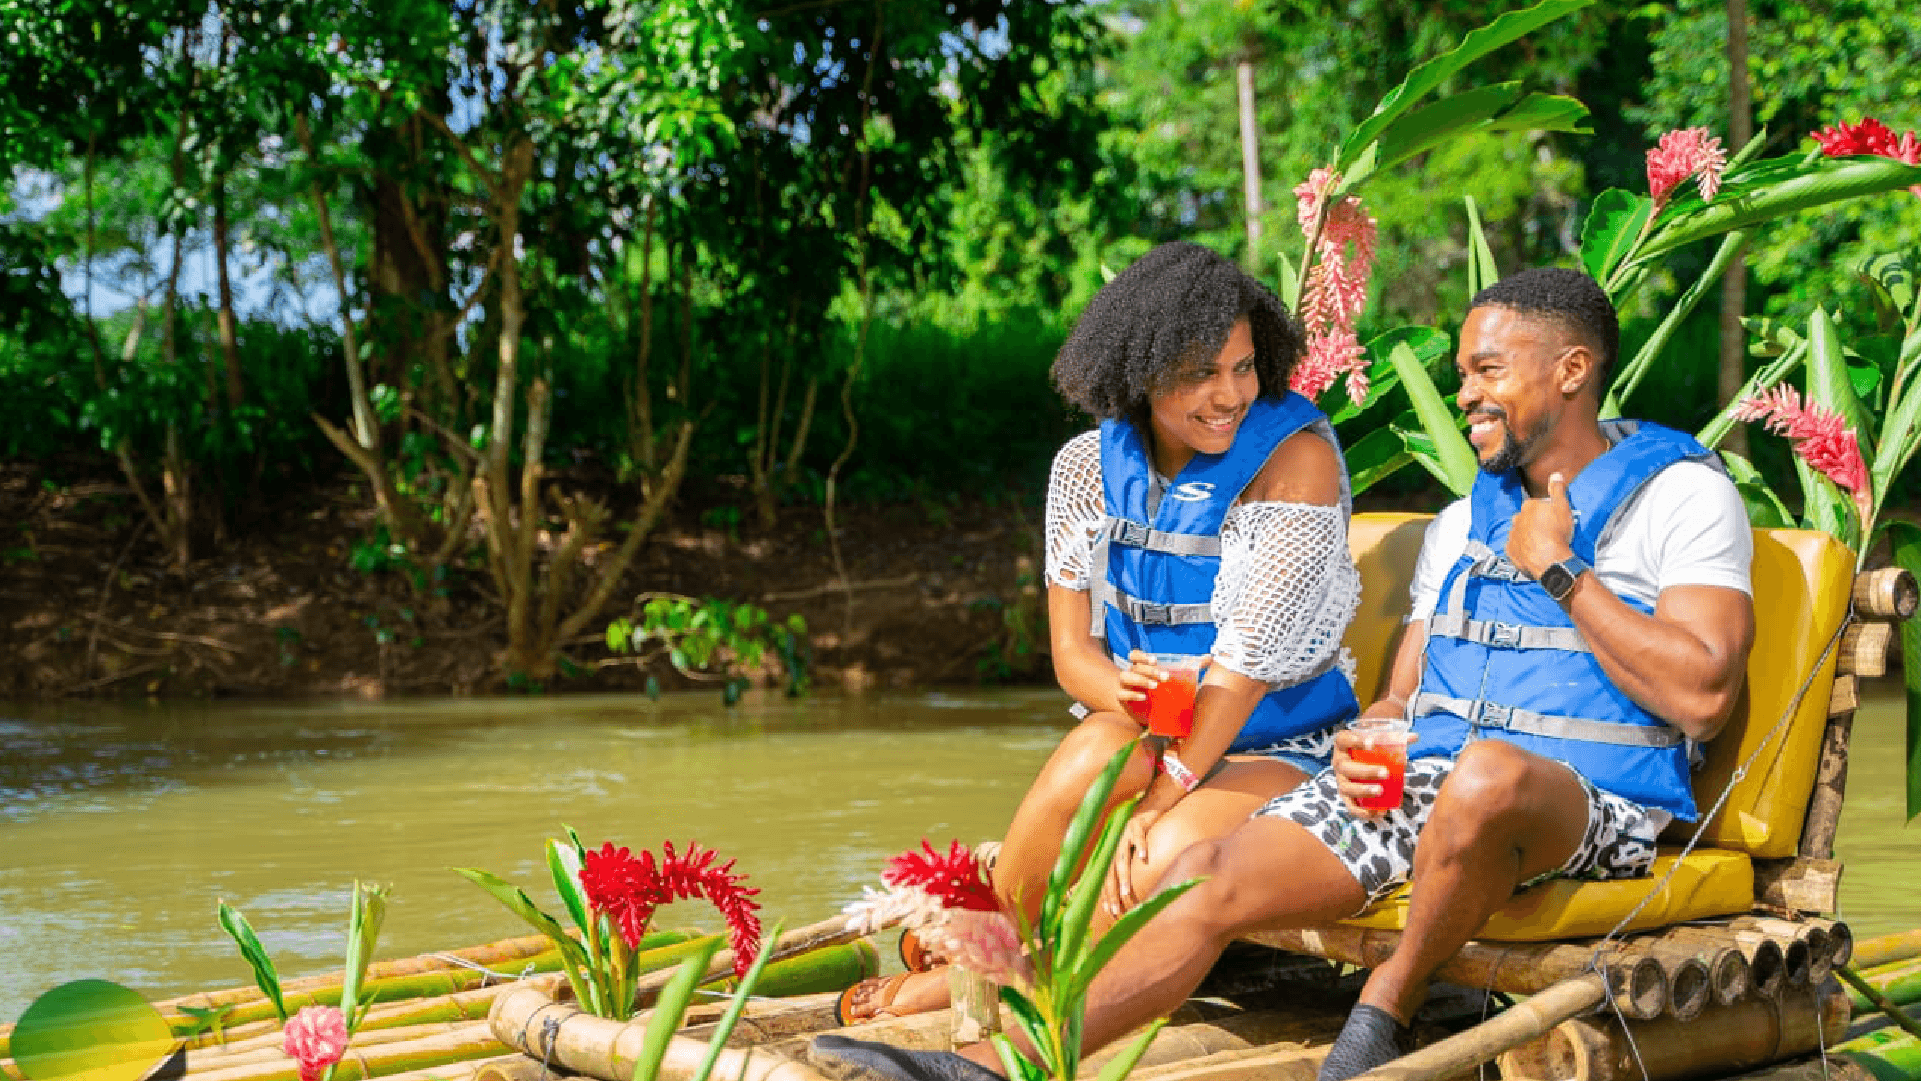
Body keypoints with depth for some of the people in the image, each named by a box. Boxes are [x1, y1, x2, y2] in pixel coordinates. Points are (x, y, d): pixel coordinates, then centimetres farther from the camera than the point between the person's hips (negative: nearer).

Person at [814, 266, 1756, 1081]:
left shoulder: (1682, 496, -1)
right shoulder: (1462, 525, 21)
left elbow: (1702, 695, -13)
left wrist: (1560, 573, -9)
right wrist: (1361, 744, -1)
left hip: (1591, 809, -6)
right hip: (1418, 784, 6)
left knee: (1489, 771, -42)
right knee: (1211, 875, -15)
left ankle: (1387, 1005, -18)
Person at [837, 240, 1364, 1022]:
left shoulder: (1299, 457, -16)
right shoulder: (1090, 466, -1)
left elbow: (1250, 656, -21)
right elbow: (1071, 649, 1)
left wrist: (1155, 805, -25)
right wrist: (1121, 689, -24)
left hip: (1276, 749, -3)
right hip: (1150, 730, 3)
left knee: (1170, 856, -35)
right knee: (1096, 752, -34)